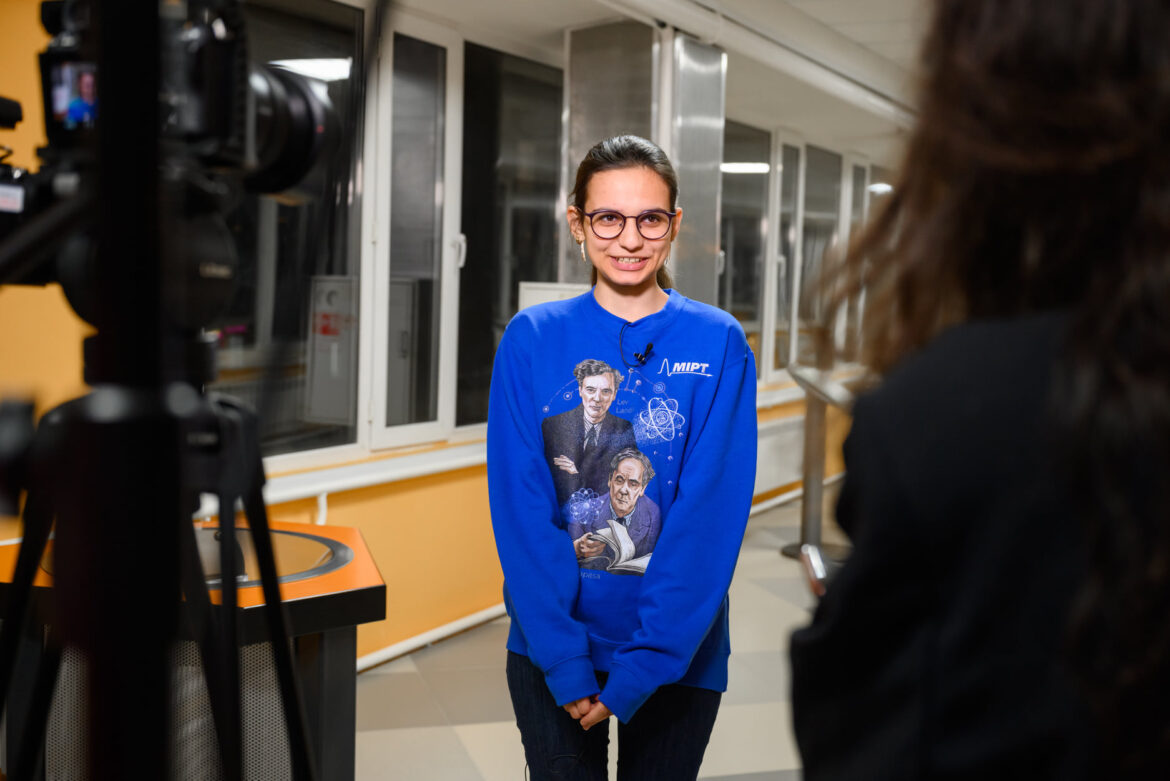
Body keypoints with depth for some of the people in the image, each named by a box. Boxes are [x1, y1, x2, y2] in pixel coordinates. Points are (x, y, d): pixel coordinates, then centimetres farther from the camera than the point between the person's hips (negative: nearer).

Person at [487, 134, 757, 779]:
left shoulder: (718, 345, -7)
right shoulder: (531, 339, -4)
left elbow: (712, 515, -12)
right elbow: (521, 508, -8)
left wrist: (638, 671, -17)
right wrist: (567, 664, -15)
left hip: (675, 656, 0)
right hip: (550, 653, 1)